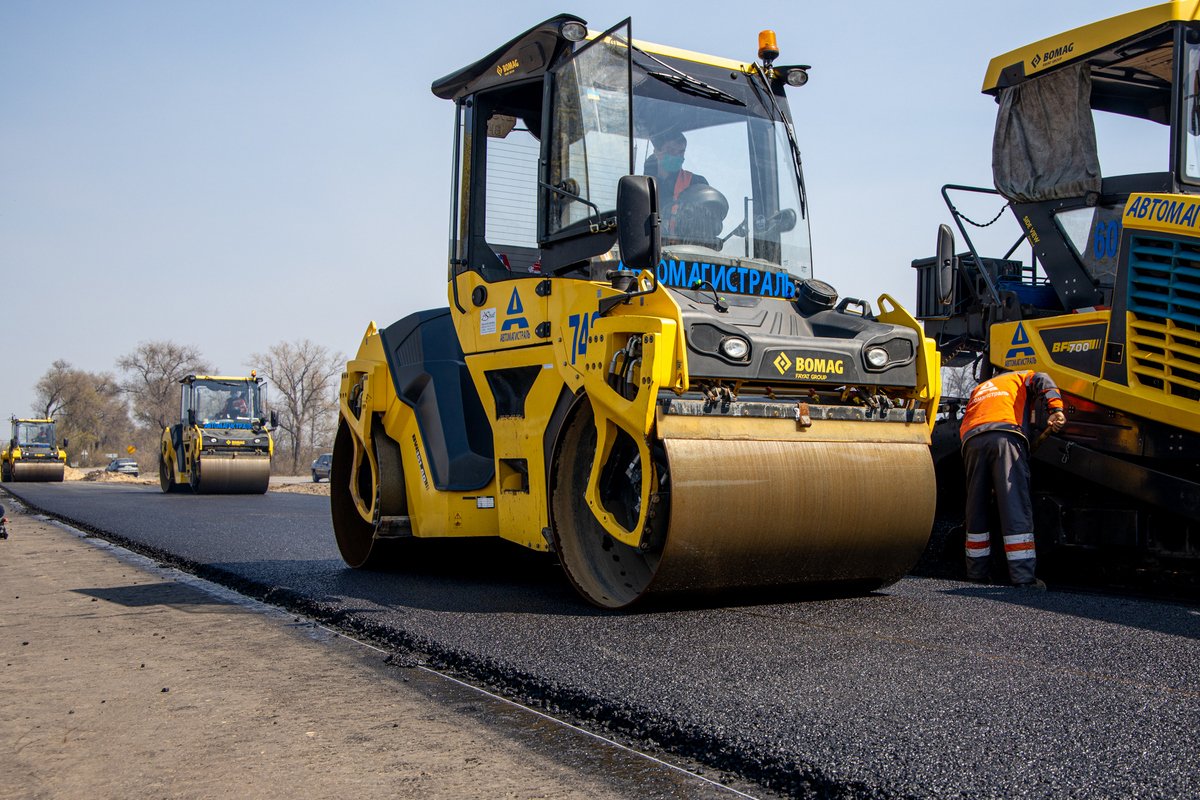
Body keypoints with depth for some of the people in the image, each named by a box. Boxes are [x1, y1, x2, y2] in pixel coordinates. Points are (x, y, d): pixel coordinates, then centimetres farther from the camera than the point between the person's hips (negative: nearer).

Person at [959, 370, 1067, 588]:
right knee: (1016, 507, -9)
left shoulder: (979, 390, 41)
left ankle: (976, 571, 14)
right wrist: (1055, 410, -9)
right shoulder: (1021, 378, 29)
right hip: (1006, 436, -4)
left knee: (977, 508, 12)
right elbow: (1041, 381, 5)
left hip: (972, 440, 4)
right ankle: (1023, 575, -15)